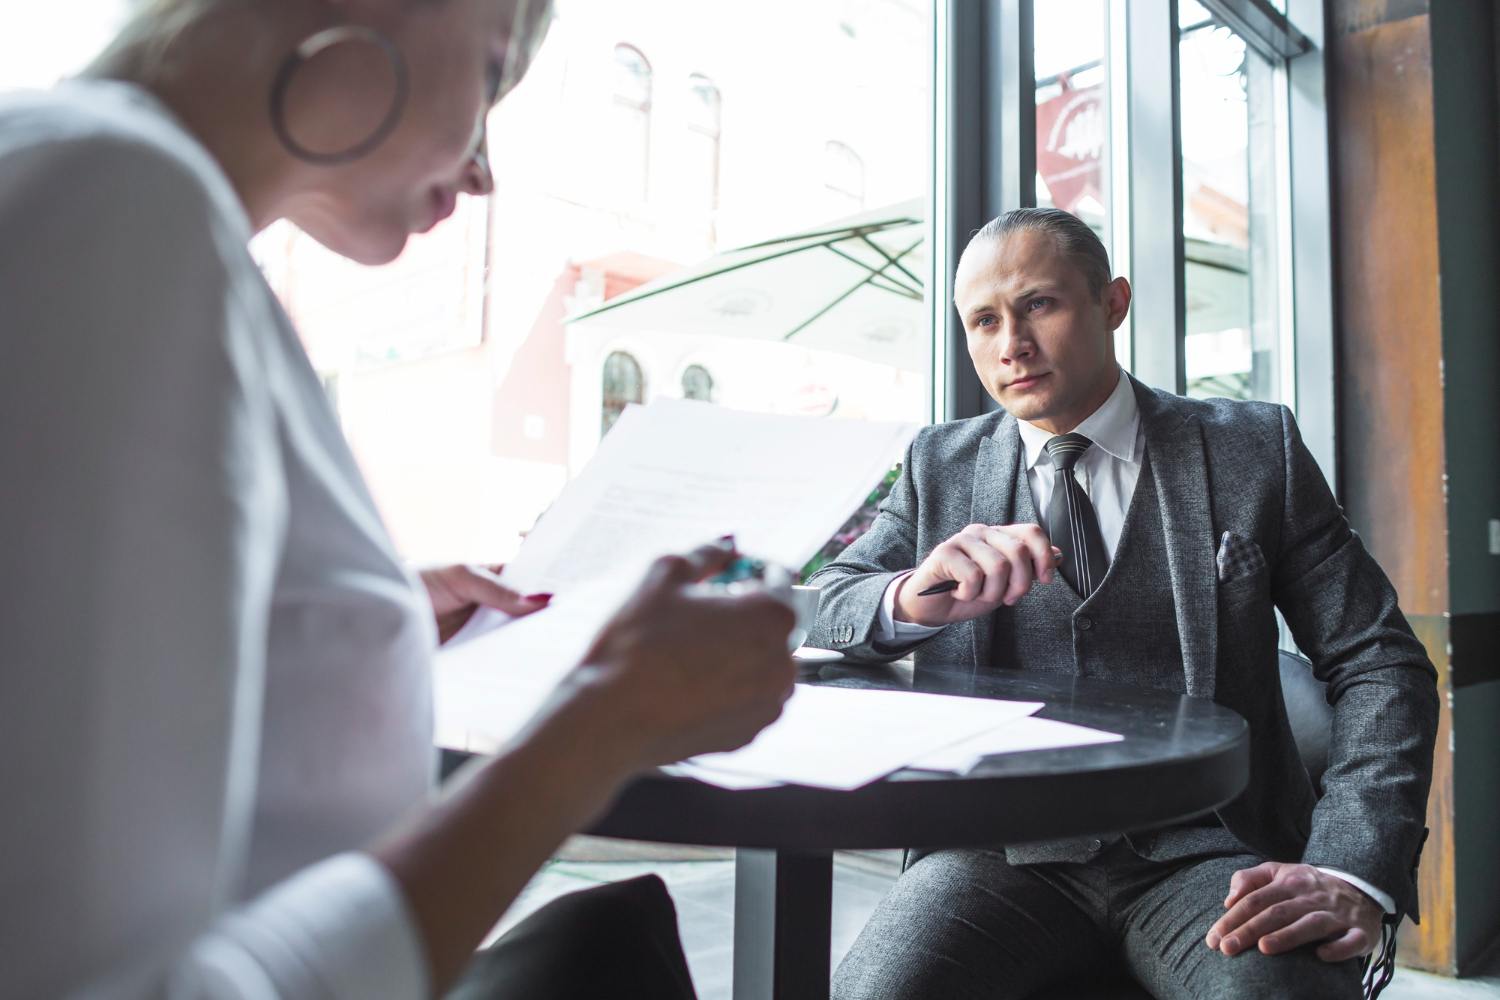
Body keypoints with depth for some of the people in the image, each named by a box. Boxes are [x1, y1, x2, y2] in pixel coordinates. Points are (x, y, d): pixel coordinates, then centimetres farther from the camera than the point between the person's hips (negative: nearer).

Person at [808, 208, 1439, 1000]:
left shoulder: (1253, 452, 6)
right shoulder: (941, 466, 10)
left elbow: (1378, 663, 4)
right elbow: (816, 623, 3)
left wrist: (1351, 873, -12)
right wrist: (912, 599, -20)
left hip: (1205, 850, 0)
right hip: (1007, 851, 1)